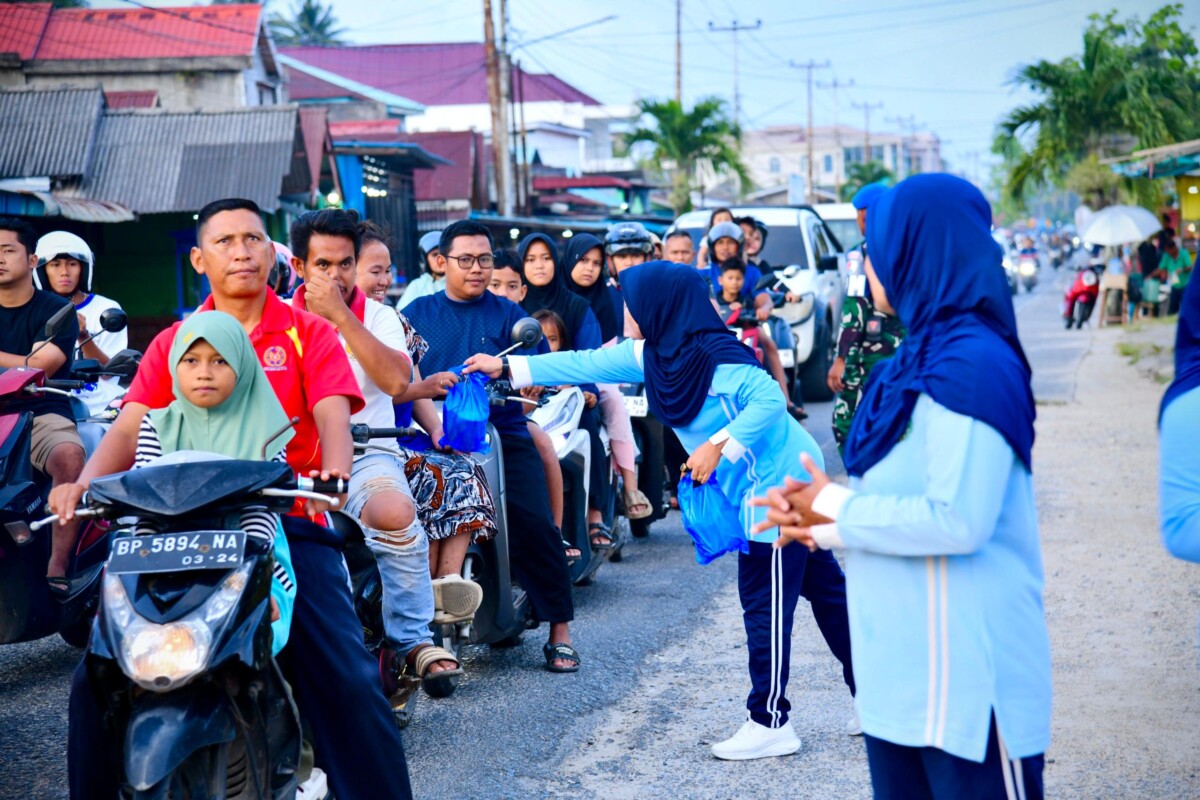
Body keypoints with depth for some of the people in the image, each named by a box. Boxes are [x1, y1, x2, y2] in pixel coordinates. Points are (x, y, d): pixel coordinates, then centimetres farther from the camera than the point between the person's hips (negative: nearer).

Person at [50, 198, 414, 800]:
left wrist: (334, 469, -28)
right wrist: (86, 482, -17)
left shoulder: (308, 333, 9)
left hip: (289, 523, -2)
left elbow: (332, 415, -6)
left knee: (348, 682, -15)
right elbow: (129, 428, 3)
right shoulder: (171, 343, 15)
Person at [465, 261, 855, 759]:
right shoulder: (650, 356, 6)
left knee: (765, 605, -3)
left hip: (779, 484, -9)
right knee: (827, 592, 14)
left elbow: (769, 400, -27)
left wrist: (718, 446, -27)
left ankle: (770, 723, 5)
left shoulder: (718, 357, -20)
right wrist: (506, 368, 10)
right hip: (757, 491, 9)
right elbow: (586, 365, 10)